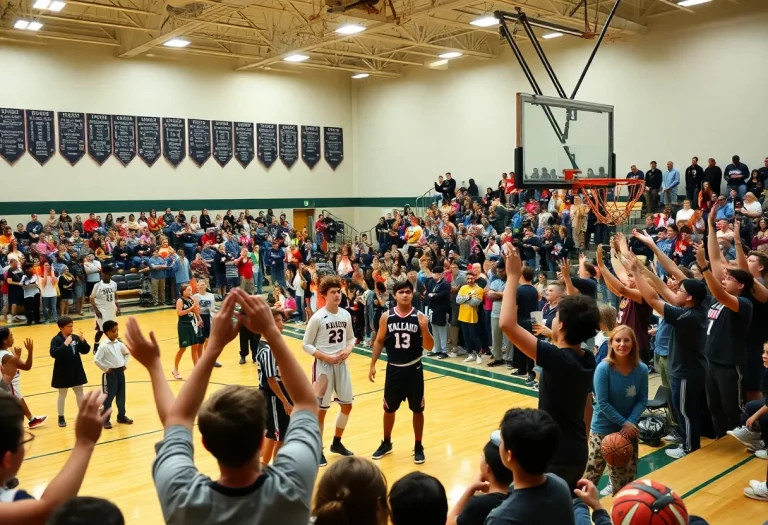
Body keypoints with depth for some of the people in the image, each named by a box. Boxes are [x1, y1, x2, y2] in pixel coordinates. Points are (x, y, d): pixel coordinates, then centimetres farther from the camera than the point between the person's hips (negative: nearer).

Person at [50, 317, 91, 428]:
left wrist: (83, 340, -16)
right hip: (63, 372, -5)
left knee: (80, 393, 14)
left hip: (76, 371, 5)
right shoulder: (56, 339, -15)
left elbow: (85, 350, 0)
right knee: (62, 395, 11)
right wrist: (65, 344, -32)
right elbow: (53, 353, -28)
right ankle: (61, 417, 25)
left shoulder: (75, 338, 0)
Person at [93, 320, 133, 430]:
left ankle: (121, 416, 27)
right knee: (109, 397, 2)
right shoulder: (103, 346, -15)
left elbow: (127, 353, 20)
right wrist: (105, 369, -13)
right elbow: (96, 360, -20)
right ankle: (105, 420, 12)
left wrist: (125, 364, 10)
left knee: (121, 396, 14)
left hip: (120, 372, 6)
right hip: (110, 374, -6)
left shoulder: (119, 344, 3)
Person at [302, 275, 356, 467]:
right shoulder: (318, 318, -14)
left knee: (347, 405, 14)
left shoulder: (346, 315, 2)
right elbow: (306, 345, -10)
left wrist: (348, 350, -7)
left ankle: (337, 443, 33)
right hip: (323, 365, -6)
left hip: (342, 364, 6)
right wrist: (325, 357, -19)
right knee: (321, 409, 2)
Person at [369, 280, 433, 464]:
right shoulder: (387, 316, -4)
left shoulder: (420, 317, -8)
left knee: (417, 409, 9)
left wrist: (425, 329, -25)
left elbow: (429, 347, -8)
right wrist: (373, 364, 1)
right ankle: (386, 443, 33)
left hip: (414, 370, -1)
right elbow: (379, 342, 5)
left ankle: (418, 447, 25)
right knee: (389, 409, 14)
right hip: (393, 369, 1)